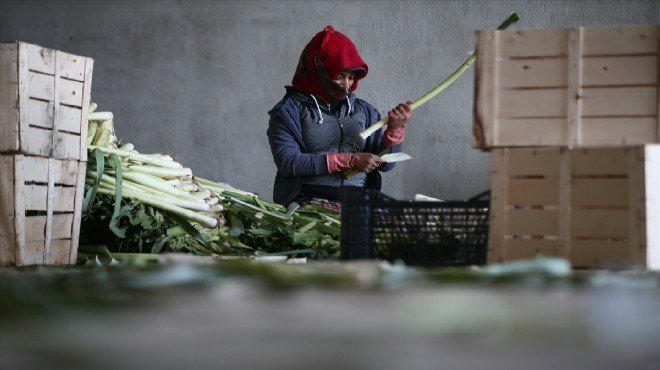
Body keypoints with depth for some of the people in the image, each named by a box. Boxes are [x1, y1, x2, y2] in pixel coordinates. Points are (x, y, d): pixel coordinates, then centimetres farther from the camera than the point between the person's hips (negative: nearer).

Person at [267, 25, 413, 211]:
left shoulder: (363, 111, 16)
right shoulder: (289, 110, 4)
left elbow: (384, 164, 15)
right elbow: (288, 162, -9)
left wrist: (394, 129, -5)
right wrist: (350, 161, -12)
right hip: (310, 201, -5)